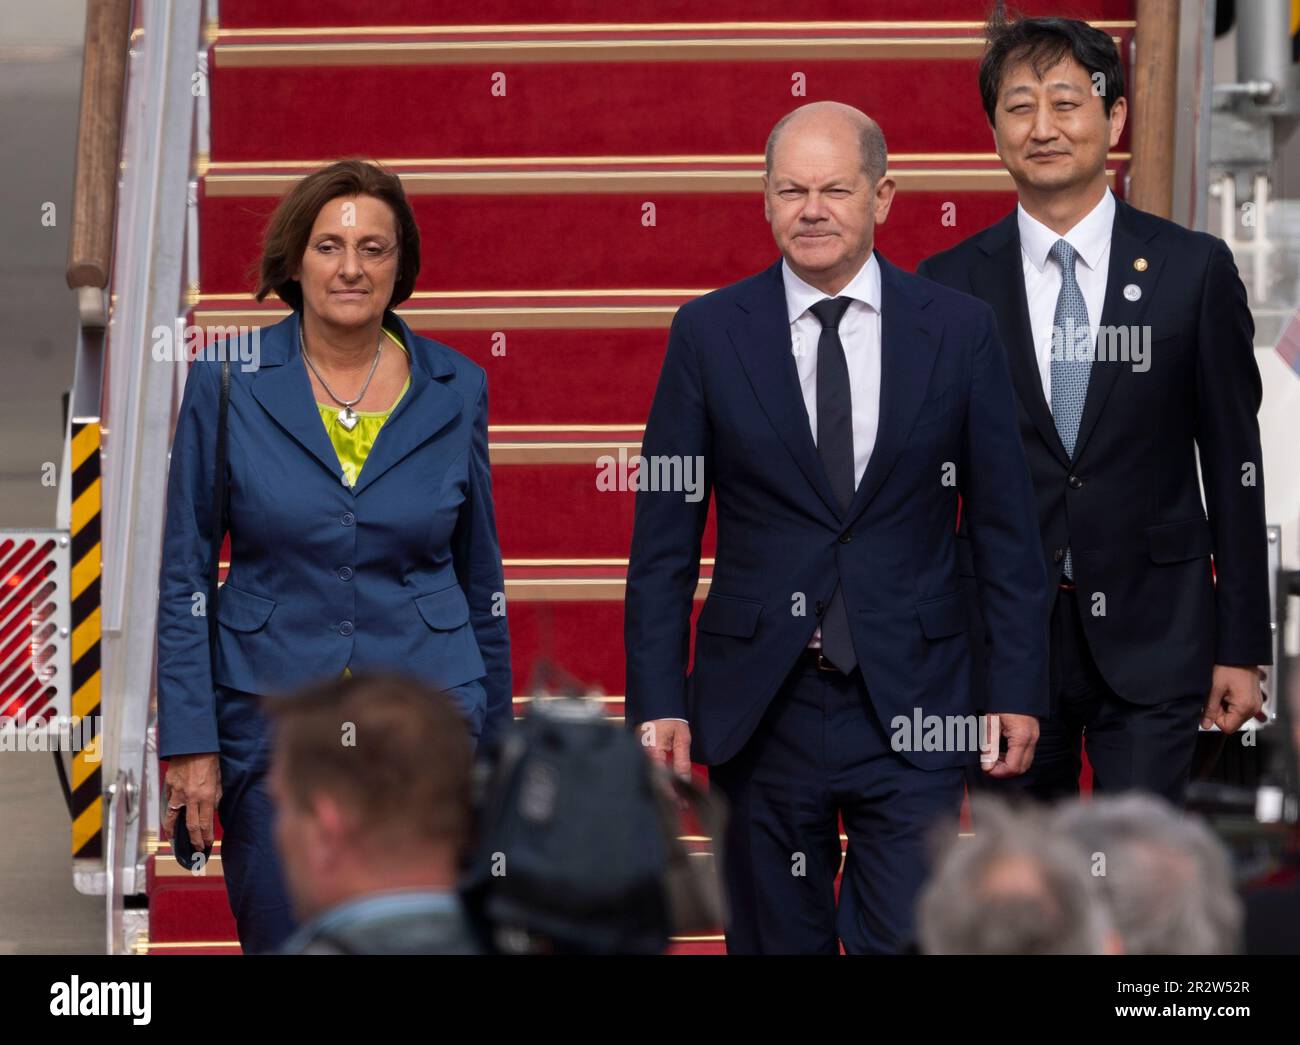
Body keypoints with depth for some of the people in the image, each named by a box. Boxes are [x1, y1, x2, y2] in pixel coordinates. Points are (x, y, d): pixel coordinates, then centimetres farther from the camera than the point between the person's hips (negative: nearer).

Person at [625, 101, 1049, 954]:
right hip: (761, 712, 1)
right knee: (780, 942, 9)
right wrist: (658, 701, -3)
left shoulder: (960, 330, 2)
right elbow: (665, 539, 3)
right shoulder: (710, 333, 1)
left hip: (911, 706, -1)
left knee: (910, 939, -7)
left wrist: (1019, 690, 0)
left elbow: (1006, 527, 5)